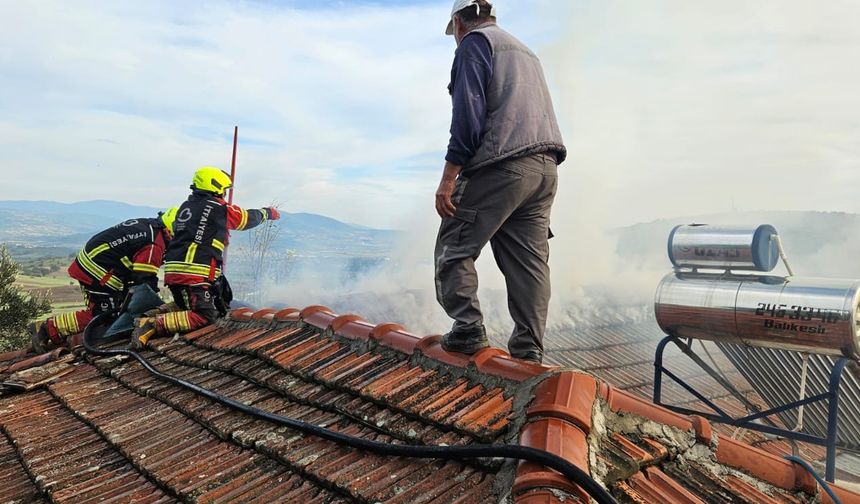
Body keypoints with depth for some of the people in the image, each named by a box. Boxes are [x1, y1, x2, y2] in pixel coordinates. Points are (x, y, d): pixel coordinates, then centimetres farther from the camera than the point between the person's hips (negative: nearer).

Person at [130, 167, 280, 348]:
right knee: (204, 316, -11)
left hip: (173, 271, 9)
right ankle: (152, 325, -22)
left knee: (188, 306, 25)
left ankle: (156, 313, 4)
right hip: (195, 273, -9)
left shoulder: (185, 207, 20)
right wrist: (268, 213, 32)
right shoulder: (220, 208, 0)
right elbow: (249, 218, 14)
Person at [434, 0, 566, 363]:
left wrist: (449, 177, -13)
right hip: (545, 169, 8)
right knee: (530, 262, 4)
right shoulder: (524, 51, 31)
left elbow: (468, 111, -10)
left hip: (501, 166, -8)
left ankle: (468, 330, -8)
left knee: (453, 248, 0)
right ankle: (528, 351, 4)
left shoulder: (474, 42, 5)